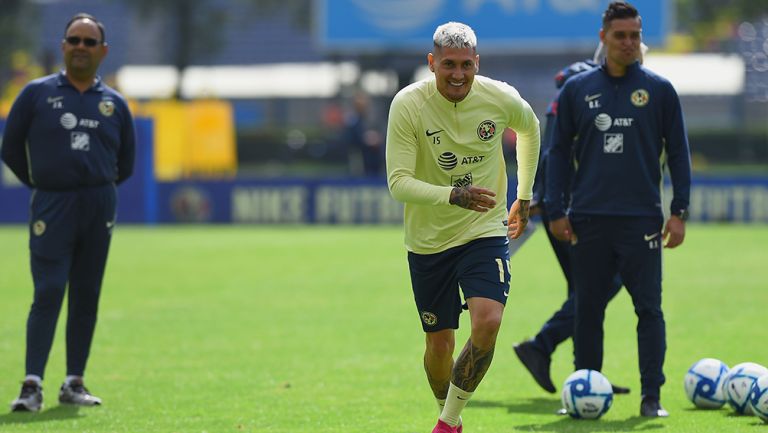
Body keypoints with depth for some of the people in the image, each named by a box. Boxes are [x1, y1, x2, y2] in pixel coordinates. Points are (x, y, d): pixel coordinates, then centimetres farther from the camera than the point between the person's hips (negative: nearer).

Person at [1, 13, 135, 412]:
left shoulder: (114, 104, 10)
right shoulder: (37, 94, 2)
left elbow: (125, 160, 19)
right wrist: (40, 184, 11)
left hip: (99, 207, 3)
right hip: (52, 207, -3)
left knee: (86, 295, 6)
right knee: (48, 293, -11)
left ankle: (74, 382, 12)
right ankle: (32, 385, -14)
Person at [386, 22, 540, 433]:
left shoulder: (500, 98, -9)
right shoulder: (408, 104, -16)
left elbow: (530, 129, 16)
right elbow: (398, 182, -21)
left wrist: (524, 197, 19)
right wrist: (454, 195, -37)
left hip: (485, 232, 0)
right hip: (428, 241, 0)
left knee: (487, 322, -21)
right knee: (439, 344, 6)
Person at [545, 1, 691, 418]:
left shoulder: (659, 90, 4)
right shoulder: (577, 90, 7)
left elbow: (677, 152, 6)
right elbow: (559, 152, 10)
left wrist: (679, 211, -1)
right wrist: (555, 211, 3)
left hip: (642, 219, -1)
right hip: (589, 221, 1)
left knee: (649, 309, -4)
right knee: (587, 312, 5)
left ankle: (651, 396, -2)